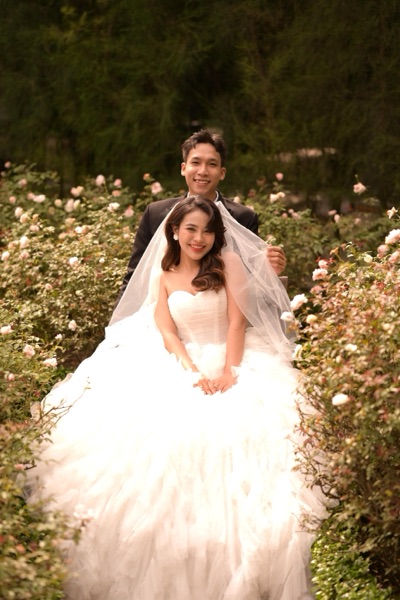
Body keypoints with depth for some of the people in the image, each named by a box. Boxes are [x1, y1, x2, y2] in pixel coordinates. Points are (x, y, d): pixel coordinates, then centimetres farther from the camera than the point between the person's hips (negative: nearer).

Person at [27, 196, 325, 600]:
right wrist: (195, 374, -15)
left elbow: (238, 322, -1)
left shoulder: (229, 263, 6)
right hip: (178, 367, 2)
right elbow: (167, 332, 2)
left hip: (233, 360, -1)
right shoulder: (162, 276, 11)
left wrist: (228, 372, -15)